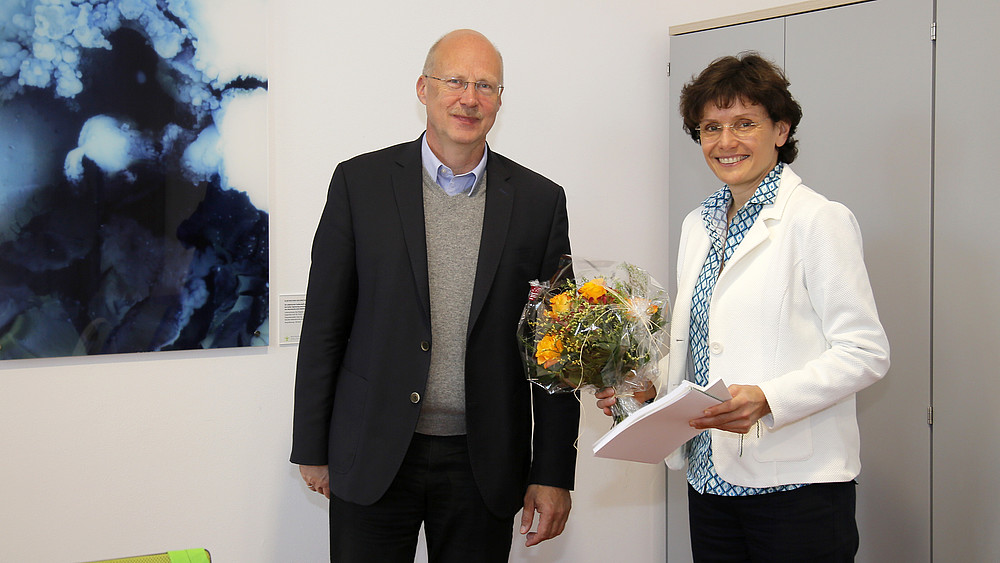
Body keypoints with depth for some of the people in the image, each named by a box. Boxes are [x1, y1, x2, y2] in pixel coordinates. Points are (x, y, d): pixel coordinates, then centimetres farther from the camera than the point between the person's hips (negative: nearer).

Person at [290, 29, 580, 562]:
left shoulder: (540, 200, 2)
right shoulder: (359, 182, -1)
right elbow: (324, 323, 2)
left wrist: (553, 474, 1)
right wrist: (312, 449, 2)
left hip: (483, 465, 1)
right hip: (373, 457, -1)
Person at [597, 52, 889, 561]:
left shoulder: (819, 220, -8)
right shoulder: (699, 225, 13)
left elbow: (865, 354, -12)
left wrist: (765, 399, -23)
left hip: (795, 484, -6)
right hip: (710, 477, 6)